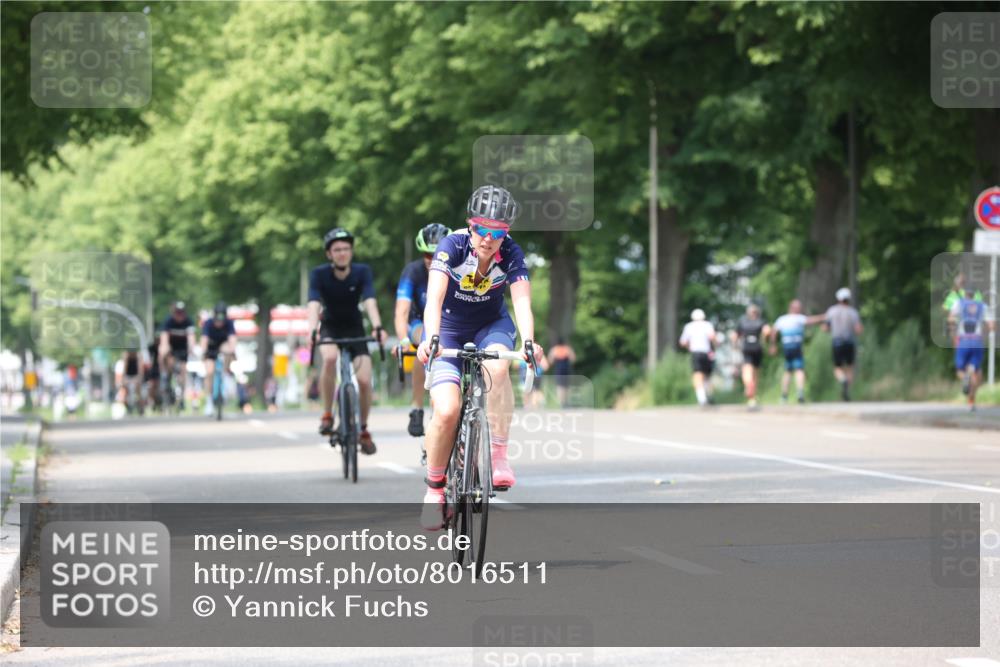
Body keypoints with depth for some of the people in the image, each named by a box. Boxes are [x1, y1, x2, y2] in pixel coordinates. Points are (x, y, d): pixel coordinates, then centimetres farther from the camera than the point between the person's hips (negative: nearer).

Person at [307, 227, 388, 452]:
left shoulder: (362, 272, -16)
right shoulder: (319, 274, -18)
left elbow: (370, 301, -29)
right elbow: (314, 305, -30)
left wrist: (377, 327, -47)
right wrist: (312, 330, -49)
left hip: (355, 329, 1)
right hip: (330, 328, -1)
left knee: (364, 380, -15)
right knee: (330, 357, -35)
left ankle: (363, 429, 10)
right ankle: (327, 414, -20)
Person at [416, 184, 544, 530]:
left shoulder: (512, 255, -20)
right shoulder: (452, 246, -25)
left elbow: (522, 301, -32)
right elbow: (434, 298, -36)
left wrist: (528, 342, -52)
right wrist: (430, 339, -55)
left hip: (490, 325, 1)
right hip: (449, 329, -1)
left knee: (496, 366, -35)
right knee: (447, 411, -20)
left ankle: (498, 454, -25)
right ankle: (434, 489, 2)